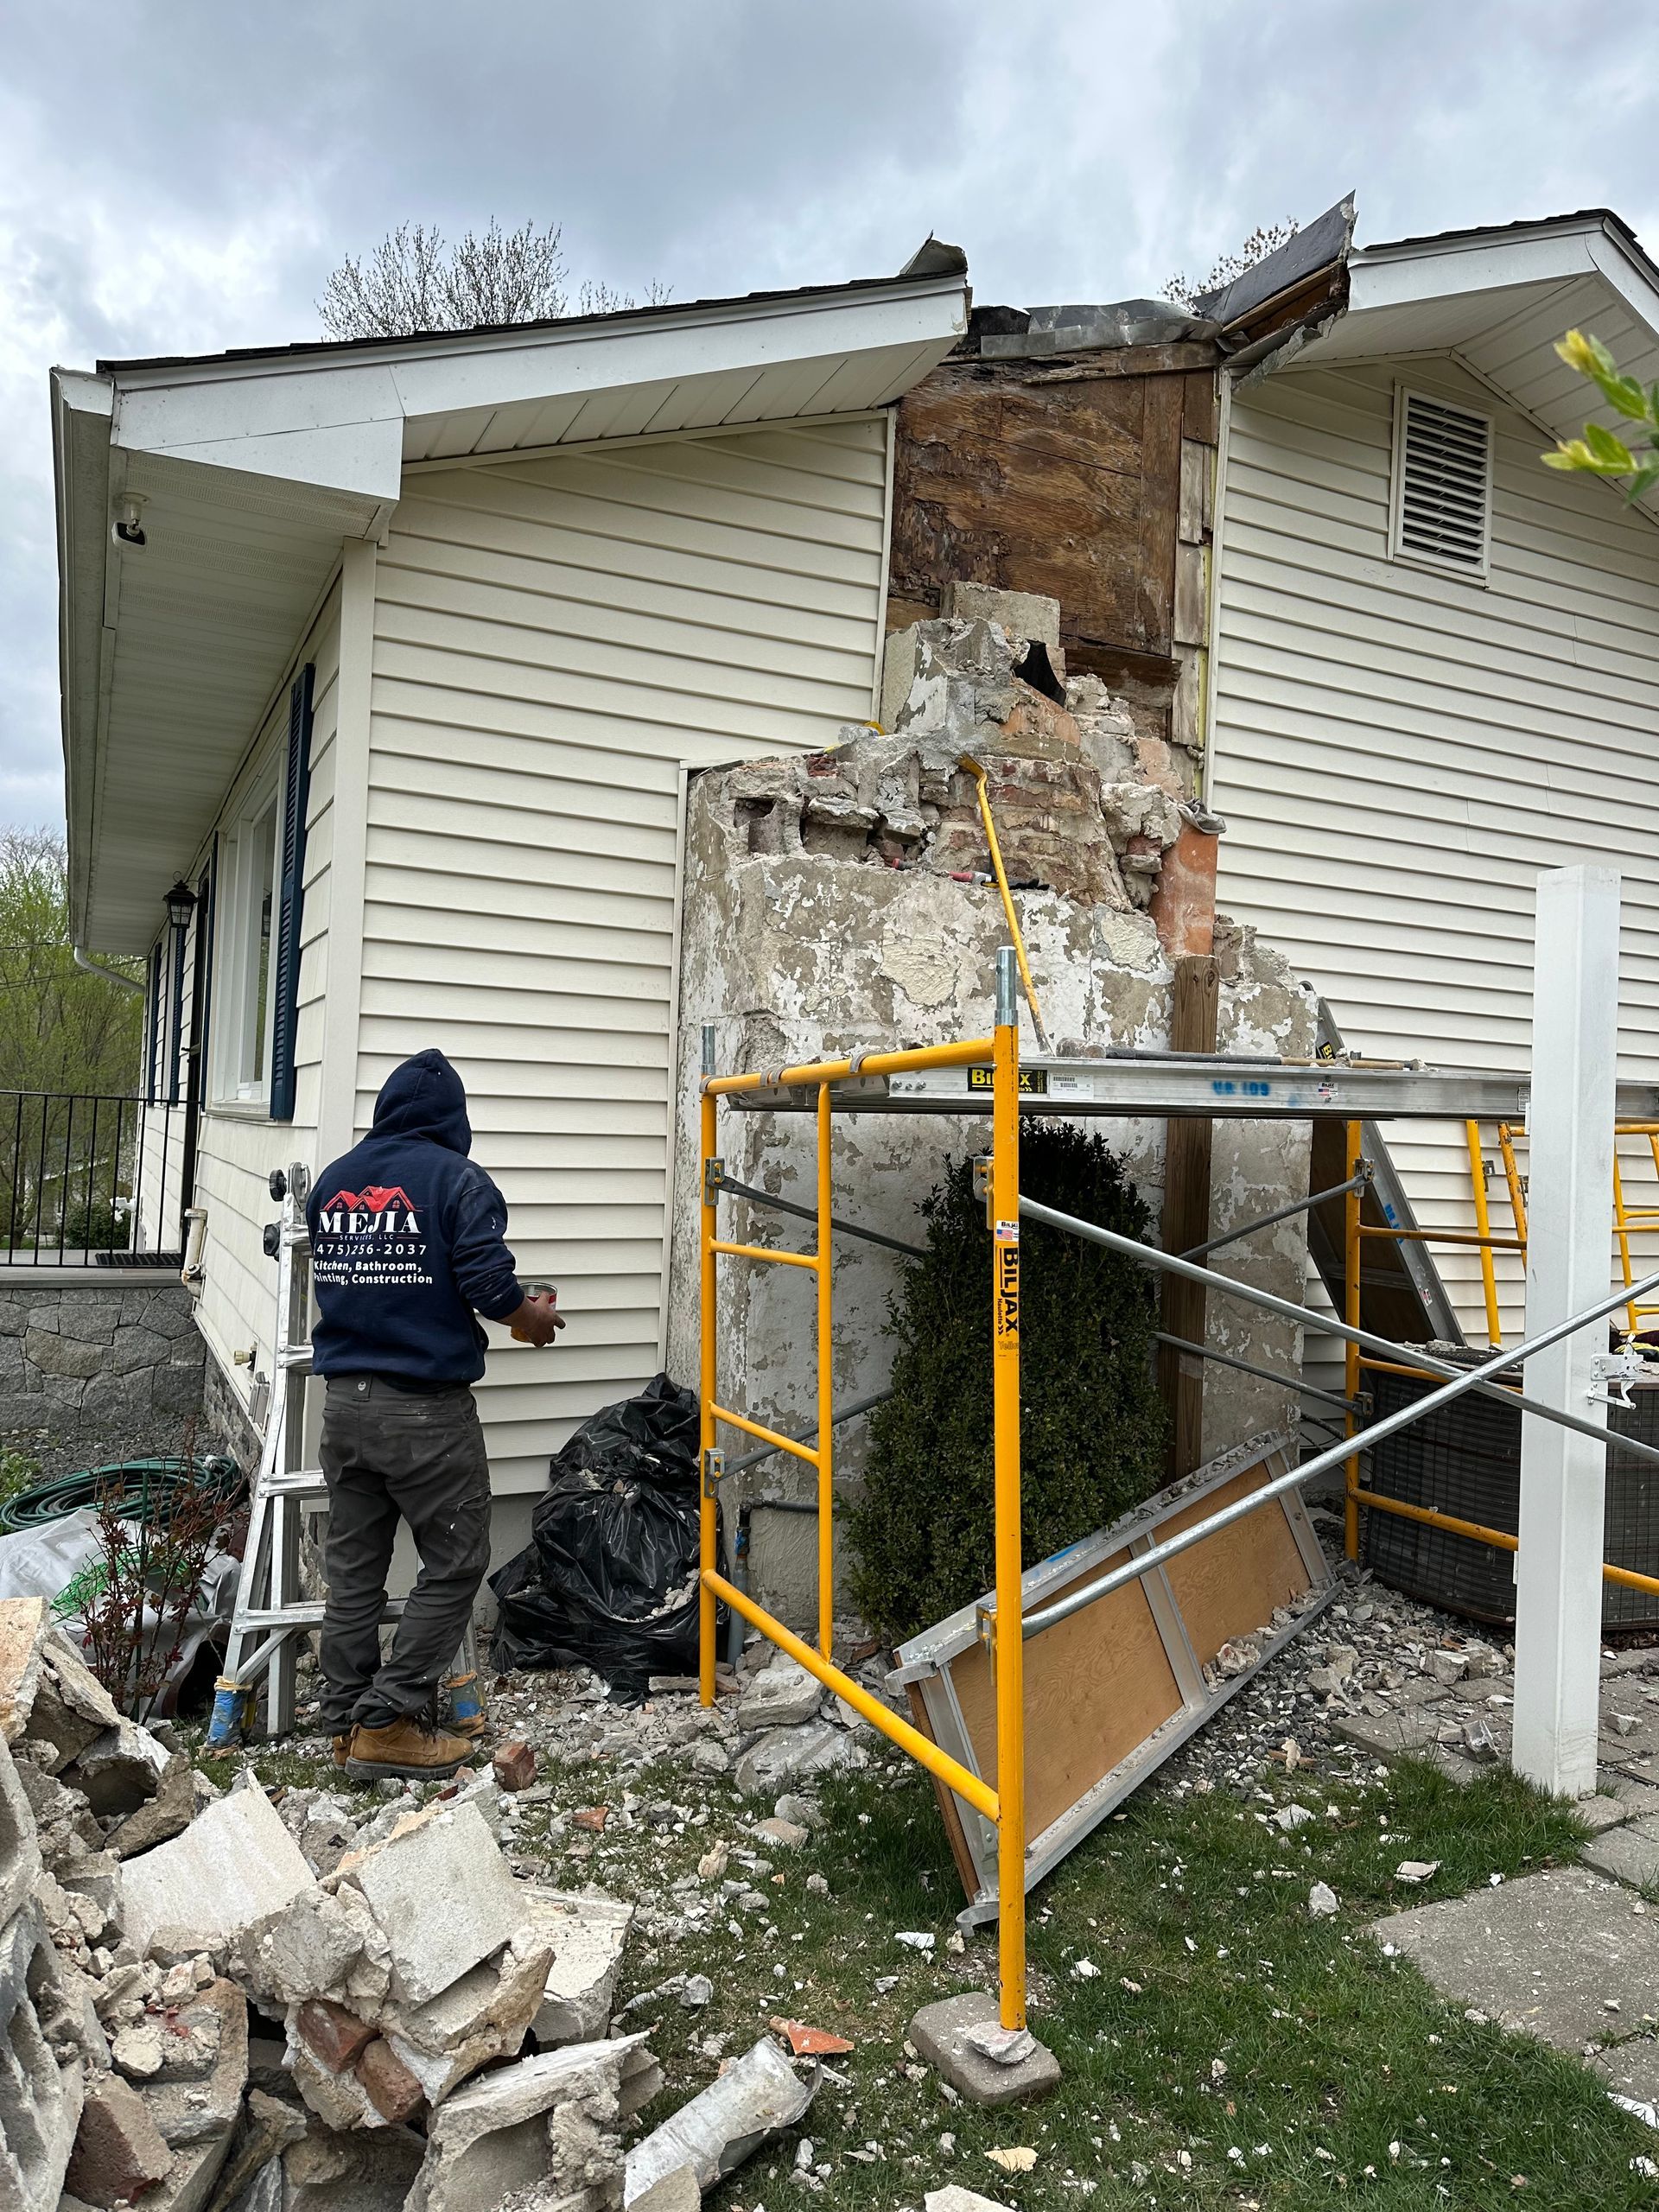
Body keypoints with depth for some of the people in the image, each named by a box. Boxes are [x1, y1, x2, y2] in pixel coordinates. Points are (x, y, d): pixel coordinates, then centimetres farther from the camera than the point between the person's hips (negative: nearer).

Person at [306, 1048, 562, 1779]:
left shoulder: (332, 1180, 10)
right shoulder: (457, 1180, -10)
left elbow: (328, 1274, 16)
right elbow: (487, 1280, -18)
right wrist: (530, 1319, 1)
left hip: (343, 1401, 7)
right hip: (425, 1409, -6)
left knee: (353, 1567, 14)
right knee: (455, 1562, 6)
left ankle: (347, 1724, 22)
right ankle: (390, 1722, 6)